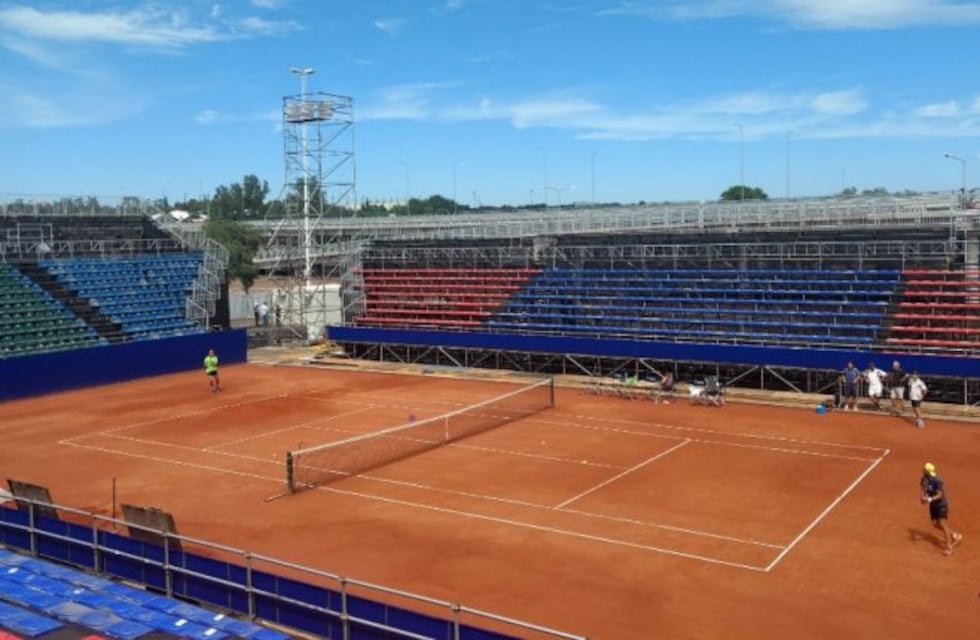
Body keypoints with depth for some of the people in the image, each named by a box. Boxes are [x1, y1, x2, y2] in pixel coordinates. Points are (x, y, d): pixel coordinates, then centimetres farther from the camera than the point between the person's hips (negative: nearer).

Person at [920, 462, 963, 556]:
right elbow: (924, 490, 1)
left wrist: (930, 499, -41)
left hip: (941, 504, -7)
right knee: (935, 524, 10)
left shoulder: (937, 480, -26)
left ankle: (949, 547, -3)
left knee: (942, 524, -12)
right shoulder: (924, 479, -6)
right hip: (933, 505, 7)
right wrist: (924, 498, -19)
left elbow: (940, 494, -28)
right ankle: (955, 535, 31)